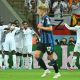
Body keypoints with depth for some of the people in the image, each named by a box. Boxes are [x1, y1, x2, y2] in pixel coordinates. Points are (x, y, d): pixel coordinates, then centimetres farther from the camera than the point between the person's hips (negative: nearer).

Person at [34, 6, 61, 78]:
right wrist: (40, 28, 7)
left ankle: (57, 73, 15)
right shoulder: (43, 18, 13)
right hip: (43, 41, 9)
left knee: (50, 57, 0)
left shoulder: (46, 18, -15)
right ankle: (46, 70, 8)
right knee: (36, 54, -2)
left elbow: (50, 28, -24)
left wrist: (41, 27, -16)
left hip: (48, 41, -9)